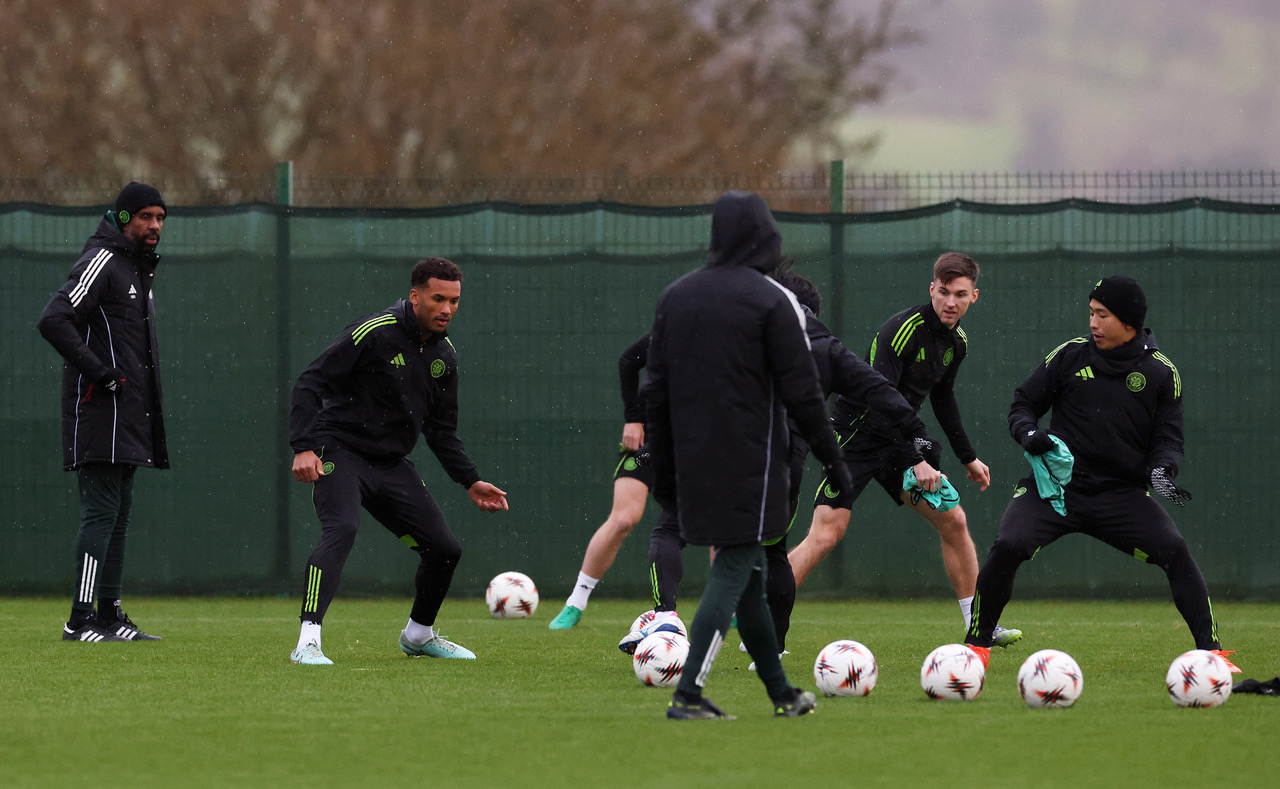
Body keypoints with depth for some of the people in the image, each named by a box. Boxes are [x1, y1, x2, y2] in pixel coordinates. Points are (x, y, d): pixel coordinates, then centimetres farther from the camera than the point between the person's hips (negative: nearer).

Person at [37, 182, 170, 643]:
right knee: (101, 510, -13)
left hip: (129, 416, 10)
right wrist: (100, 372, -22)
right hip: (100, 413, -10)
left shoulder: (138, 268, 20)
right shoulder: (102, 262, -10)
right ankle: (80, 619, -15)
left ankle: (109, 614, 14)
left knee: (118, 513, 10)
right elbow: (54, 320, -21)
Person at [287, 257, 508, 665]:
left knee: (445, 549, 5)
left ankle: (419, 635, 32)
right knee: (342, 529, -33)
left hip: (392, 463, 7)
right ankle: (308, 642, -38)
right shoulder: (375, 333, -15)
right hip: (340, 453, -7)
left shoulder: (445, 355, 8)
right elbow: (311, 383, -15)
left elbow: (441, 430, 20)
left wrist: (471, 482, 13)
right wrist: (304, 447, -26)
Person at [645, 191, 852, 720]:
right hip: (749, 462, -6)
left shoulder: (674, 297, 9)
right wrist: (832, 458, 0)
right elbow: (801, 392, -9)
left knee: (745, 575, 15)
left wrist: (662, 471, 17)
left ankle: (781, 693, 22)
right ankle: (688, 694, -14)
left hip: (694, 462, 6)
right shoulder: (771, 300, -10)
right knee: (733, 573, -5)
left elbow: (656, 393, 12)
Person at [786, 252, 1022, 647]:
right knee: (825, 535, -17)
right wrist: (915, 459, -34)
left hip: (896, 440, 8)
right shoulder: (903, 329, -22)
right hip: (855, 434, -8)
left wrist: (968, 457, 27)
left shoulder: (957, 342, 5)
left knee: (953, 519, 4)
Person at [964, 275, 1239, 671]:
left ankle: (1210, 650, -10)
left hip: (1122, 493, 0)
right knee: (1008, 546, -23)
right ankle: (977, 645, -4)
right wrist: (1029, 434, -12)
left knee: (1175, 550, -20)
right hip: (1056, 486, 0)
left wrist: (1162, 469, -17)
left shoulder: (1161, 373, 3)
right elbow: (1023, 404, 10)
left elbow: (1169, 438, 5)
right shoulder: (1070, 355, 3)